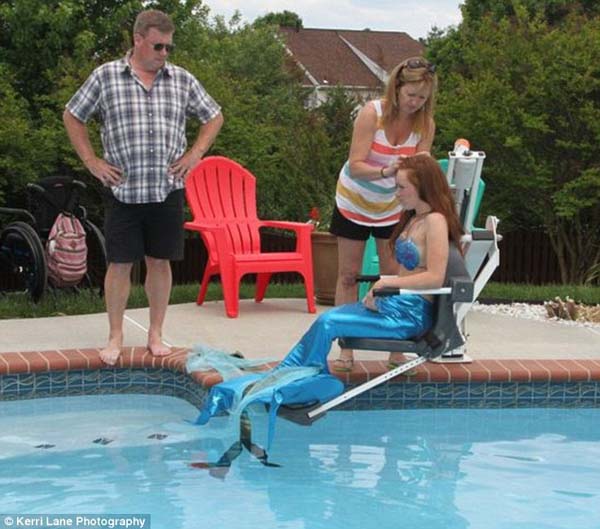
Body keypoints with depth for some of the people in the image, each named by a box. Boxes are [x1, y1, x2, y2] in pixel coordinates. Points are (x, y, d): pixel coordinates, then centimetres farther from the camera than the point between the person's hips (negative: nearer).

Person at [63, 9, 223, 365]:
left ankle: (156, 335, 18)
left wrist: (195, 153, 5)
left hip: (168, 189, 2)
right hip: (123, 189, -2)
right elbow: (73, 117, 9)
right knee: (120, 263, 2)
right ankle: (116, 337, 13)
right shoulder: (105, 77, -1)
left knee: (160, 262, 7)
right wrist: (91, 161, 2)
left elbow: (214, 117, 17)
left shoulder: (183, 80, 5)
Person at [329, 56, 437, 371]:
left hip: (391, 206, 2)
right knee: (348, 275, 3)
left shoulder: (425, 124, -14)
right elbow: (355, 167, -28)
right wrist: (385, 172, -46)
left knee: (393, 275, 1)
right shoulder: (372, 113, -24)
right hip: (354, 202, -2)